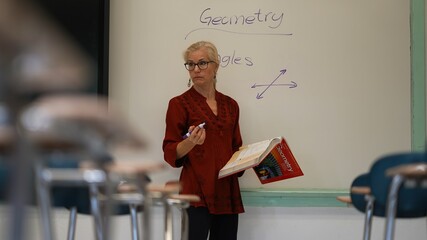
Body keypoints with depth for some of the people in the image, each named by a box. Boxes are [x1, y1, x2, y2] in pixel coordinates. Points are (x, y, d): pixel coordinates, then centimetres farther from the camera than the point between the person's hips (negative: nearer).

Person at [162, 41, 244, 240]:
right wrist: (190, 142, -24)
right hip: (197, 192, -5)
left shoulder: (230, 105, 14)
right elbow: (171, 154, -5)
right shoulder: (179, 103, -1)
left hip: (227, 191, 5)